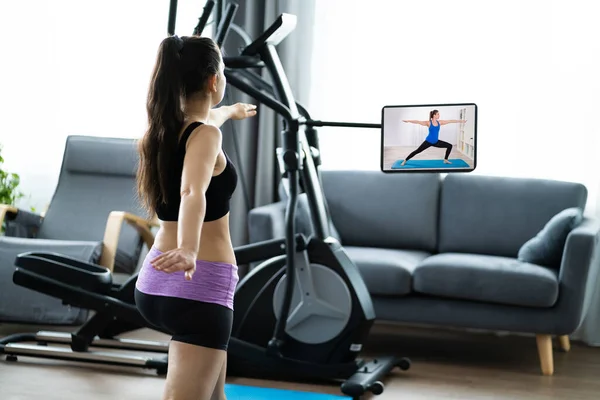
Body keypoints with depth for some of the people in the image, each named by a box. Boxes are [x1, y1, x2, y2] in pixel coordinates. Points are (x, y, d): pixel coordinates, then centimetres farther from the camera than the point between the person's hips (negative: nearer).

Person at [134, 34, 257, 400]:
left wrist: (234, 111, 56)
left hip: (155, 285, 9)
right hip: (199, 286, -9)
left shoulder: (166, 126, 10)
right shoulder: (205, 135, -15)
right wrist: (188, 251, -53)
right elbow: (193, 193, -36)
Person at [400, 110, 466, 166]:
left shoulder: (439, 122, 0)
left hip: (436, 142, 5)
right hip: (428, 142, -5)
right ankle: (405, 161, 2)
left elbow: (450, 121, 4)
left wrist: (461, 120, 9)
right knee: (417, 151, -8)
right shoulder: (429, 123, -13)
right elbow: (418, 122, -20)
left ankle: (445, 160, 16)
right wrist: (408, 121, -29)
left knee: (449, 146, 2)